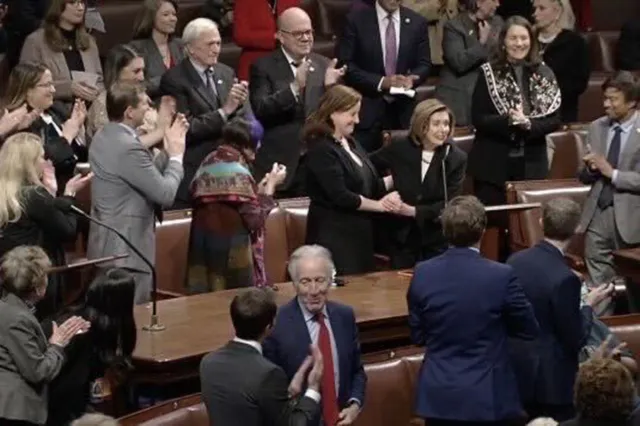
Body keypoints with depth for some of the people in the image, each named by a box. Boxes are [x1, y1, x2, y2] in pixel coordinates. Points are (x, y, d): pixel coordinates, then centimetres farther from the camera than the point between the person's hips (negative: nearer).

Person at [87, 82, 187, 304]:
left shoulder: (103, 137, 8)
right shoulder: (129, 148, -23)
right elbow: (165, 193, -19)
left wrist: (168, 151, 13)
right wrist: (177, 156, -5)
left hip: (106, 244, 10)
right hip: (126, 248, -10)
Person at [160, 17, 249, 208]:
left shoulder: (226, 73, 10)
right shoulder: (174, 80, -9)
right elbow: (185, 129, -16)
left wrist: (238, 105, -9)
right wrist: (224, 111, -20)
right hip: (193, 172, -5)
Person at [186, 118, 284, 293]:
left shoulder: (208, 164, 8)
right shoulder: (238, 172, -17)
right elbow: (255, 220, -16)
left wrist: (258, 189, 19)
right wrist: (270, 187, -8)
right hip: (231, 251, -8)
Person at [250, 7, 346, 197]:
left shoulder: (324, 65, 8)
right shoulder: (263, 67, -1)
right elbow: (260, 110, -15)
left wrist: (330, 87, -15)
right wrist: (294, 86, -27)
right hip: (280, 164, -3)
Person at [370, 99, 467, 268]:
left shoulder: (456, 158, -8)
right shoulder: (399, 150, -5)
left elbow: (449, 204, -14)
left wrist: (413, 211, -23)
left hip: (438, 240, -1)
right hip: (402, 236, 1)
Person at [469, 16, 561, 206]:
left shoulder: (543, 74, 5)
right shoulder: (489, 73, -1)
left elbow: (554, 120, 2)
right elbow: (478, 119, -7)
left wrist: (528, 124, -17)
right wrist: (508, 120, -22)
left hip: (532, 164, 2)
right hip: (493, 163, -2)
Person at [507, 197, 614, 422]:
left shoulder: (515, 260, -2)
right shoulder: (564, 279, -23)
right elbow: (575, 341, -17)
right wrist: (589, 305, -2)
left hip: (517, 371, 7)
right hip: (551, 380, -7)